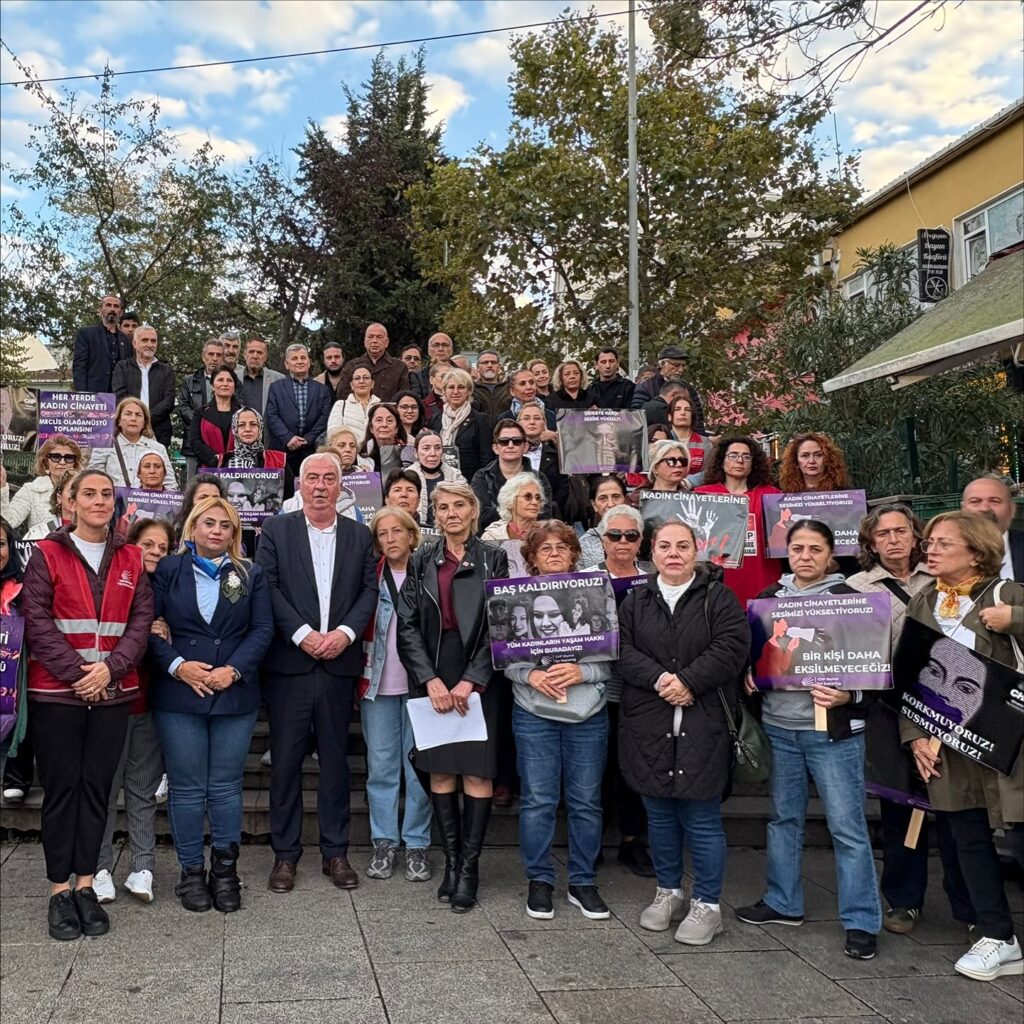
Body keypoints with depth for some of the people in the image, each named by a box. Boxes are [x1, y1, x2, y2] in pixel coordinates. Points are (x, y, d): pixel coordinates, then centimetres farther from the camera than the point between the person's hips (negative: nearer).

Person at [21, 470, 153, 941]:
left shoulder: (130, 560, 10)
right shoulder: (47, 555, 1)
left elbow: (142, 620, 3)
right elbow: (37, 620, -6)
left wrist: (110, 667, -12)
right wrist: (76, 673, -13)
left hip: (113, 691, 3)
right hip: (56, 691, -2)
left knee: (97, 786, 6)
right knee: (61, 787, 2)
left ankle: (86, 885, 15)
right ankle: (59, 890, 11)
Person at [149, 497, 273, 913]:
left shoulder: (251, 575, 8)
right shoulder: (167, 570, 4)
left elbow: (263, 629, 1)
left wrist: (234, 670, -11)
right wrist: (177, 666, -13)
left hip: (235, 693, 1)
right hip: (179, 692, -1)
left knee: (226, 786, 6)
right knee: (186, 787, 4)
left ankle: (225, 869, 17)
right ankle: (192, 871, 16)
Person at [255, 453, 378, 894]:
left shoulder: (359, 536, 10)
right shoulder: (276, 530, 4)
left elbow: (369, 591, 4)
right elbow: (267, 587, -5)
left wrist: (345, 632, -11)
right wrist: (302, 634, -14)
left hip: (339, 662, 2)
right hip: (289, 662, -2)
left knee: (336, 757, 8)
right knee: (285, 759, 4)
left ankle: (335, 852, 18)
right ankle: (285, 854, 15)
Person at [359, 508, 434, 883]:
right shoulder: (370, 577, 7)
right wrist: (357, 680, -1)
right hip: (378, 683, 1)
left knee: (419, 766, 3)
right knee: (381, 765, 5)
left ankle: (416, 844, 12)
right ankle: (384, 842, 14)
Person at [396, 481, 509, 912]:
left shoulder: (492, 560, 3)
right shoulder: (422, 561, 8)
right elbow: (407, 625, 3)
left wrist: (471, 681, -12)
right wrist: (431, 680, -9)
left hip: (478, 680, -2)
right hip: (432, 679, 2)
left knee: (477, 773, -4)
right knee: (439, 771, 5)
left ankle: (469, 868, 7)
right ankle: (451, 862, 16)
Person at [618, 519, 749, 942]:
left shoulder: (718, 598, 1)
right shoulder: (636, 601, 10)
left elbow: (732, 647, -11)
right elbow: (622, 650, -1)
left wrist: (688, 681, -18)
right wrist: (658, 679, -17)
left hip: (702, 728, -3)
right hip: (649, 727, 3)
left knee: (702, 819, 1)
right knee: (660, 814, 14)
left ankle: (707, 905, 15)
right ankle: (668, 891, 31)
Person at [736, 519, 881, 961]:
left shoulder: (847, 599, -5)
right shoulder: (770, 597, 8)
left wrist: (845, 697, -22)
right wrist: (750, 676, -1)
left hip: (833, 729, -5)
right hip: (779, 725, 5)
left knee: (847, 825, -1)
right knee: (784, 816, 16)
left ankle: (861, 922, 10)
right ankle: (783, 902, 31)